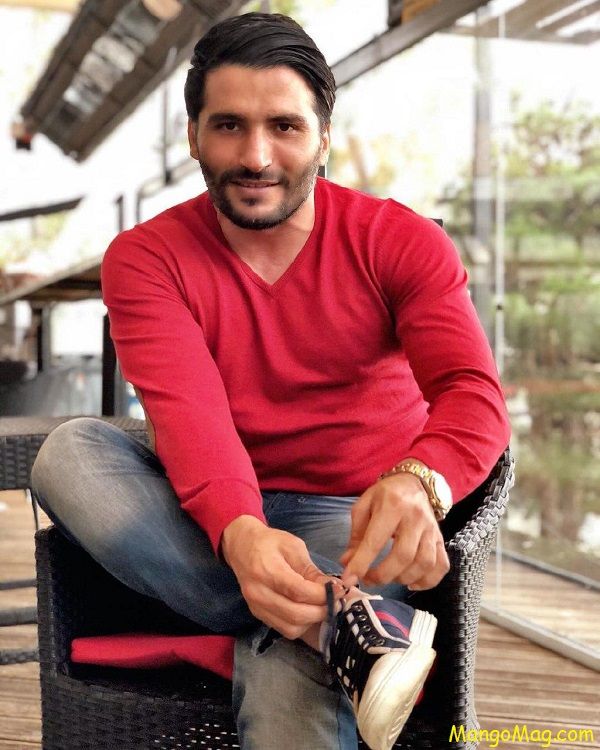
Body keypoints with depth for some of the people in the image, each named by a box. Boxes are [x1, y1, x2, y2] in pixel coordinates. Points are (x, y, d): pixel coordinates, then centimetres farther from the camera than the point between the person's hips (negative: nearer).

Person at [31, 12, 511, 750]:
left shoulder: (400, 241, -3)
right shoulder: (145, 257, -2)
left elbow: (472, 392, -15)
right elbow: (185, 409, -18)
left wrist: (420, 482, -38)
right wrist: (240, 531, -39)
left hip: (354, 515, -3)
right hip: (214, 517, 4)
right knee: (70, 450, -29)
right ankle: (333, 621, -34)